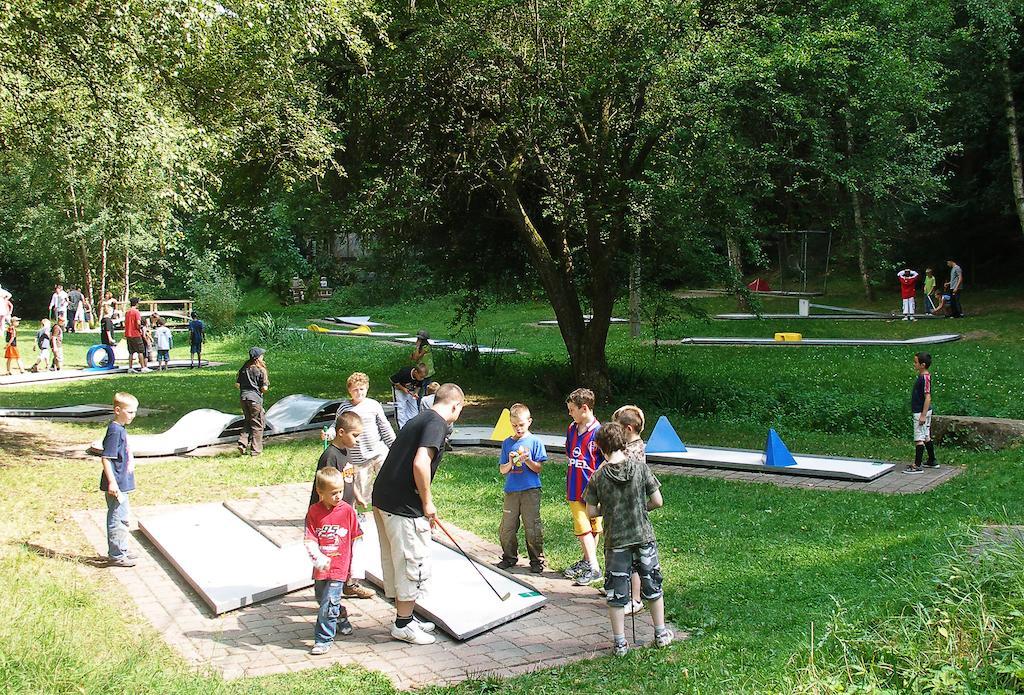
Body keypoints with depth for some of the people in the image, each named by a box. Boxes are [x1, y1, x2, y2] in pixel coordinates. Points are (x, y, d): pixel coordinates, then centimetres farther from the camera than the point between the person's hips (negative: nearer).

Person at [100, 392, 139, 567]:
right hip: (116, 485, -10)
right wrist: (112, 482, -25)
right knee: (118, 519, -3)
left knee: (122, 518, 18)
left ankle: (120, 551, 29)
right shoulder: (114, 431, -18)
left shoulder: (121, 429, 12)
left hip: (121, 484, 10)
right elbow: (106, 458, -22)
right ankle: (116, 556, 4)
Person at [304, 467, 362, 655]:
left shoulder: (347, 510, -5)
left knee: (329, 603, -9)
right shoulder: (314, 512, -4)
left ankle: (324, 639, 0)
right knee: (321, 598, 19)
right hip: (321, 566, 3)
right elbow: (309, 539, -8)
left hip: (339, 567, -3)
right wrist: (318, 558, -25)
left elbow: (356, 539, 2)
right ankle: (341, 618, 44)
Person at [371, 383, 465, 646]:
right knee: (414, 564, 3)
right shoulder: (437, 423, -11)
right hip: (404, 506, -10)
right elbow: (420, 464, -25)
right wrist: (427, 503, -12)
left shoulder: (419, 419, 18)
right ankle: (403, 625, 12)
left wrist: (425, 504, 31)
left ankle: (404, 618, 30)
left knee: (395, 563, 18)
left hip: (383, 499, 10)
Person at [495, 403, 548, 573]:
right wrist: (510, 463, -13)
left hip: (530, 491, -3)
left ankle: (537, 560, 11)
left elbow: (538, 468, -1)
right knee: (506, 527, 4)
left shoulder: (535, 442, 1)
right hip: (511, 491, 3)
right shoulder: (507, 443, 9)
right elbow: (502, 470, 8)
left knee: (532, 528, -2)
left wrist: (527, 460, -18)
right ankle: (510, 557, 22)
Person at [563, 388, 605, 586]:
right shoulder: (572, 429, 8)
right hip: (575, 490, 6)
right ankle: (590, 564, 15)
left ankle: (591, 566, 10)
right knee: (582, 528, 6)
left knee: (594, 528, 6)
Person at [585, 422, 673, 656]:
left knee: (616, 594, 8)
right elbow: (657, 501, -4)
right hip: (644, 538, 1)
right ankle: (661, 634, 27)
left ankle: (620, 643, 11)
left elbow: (591, 511, -6)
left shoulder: (598, 477, -9)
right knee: (652, 586, 18)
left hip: (615, 542, -1)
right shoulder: (641, 469, -8)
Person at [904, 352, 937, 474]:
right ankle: (932, 461, 27)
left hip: (921, 412, -10)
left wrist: (923, 415, -23)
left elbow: (928, 397, -23)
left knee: (919, 439, -8)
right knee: (926, 437, 18)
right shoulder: (922, 376, 10)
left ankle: (917, 466, -7)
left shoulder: (925, 378, -20)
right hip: (922, 412, 10)